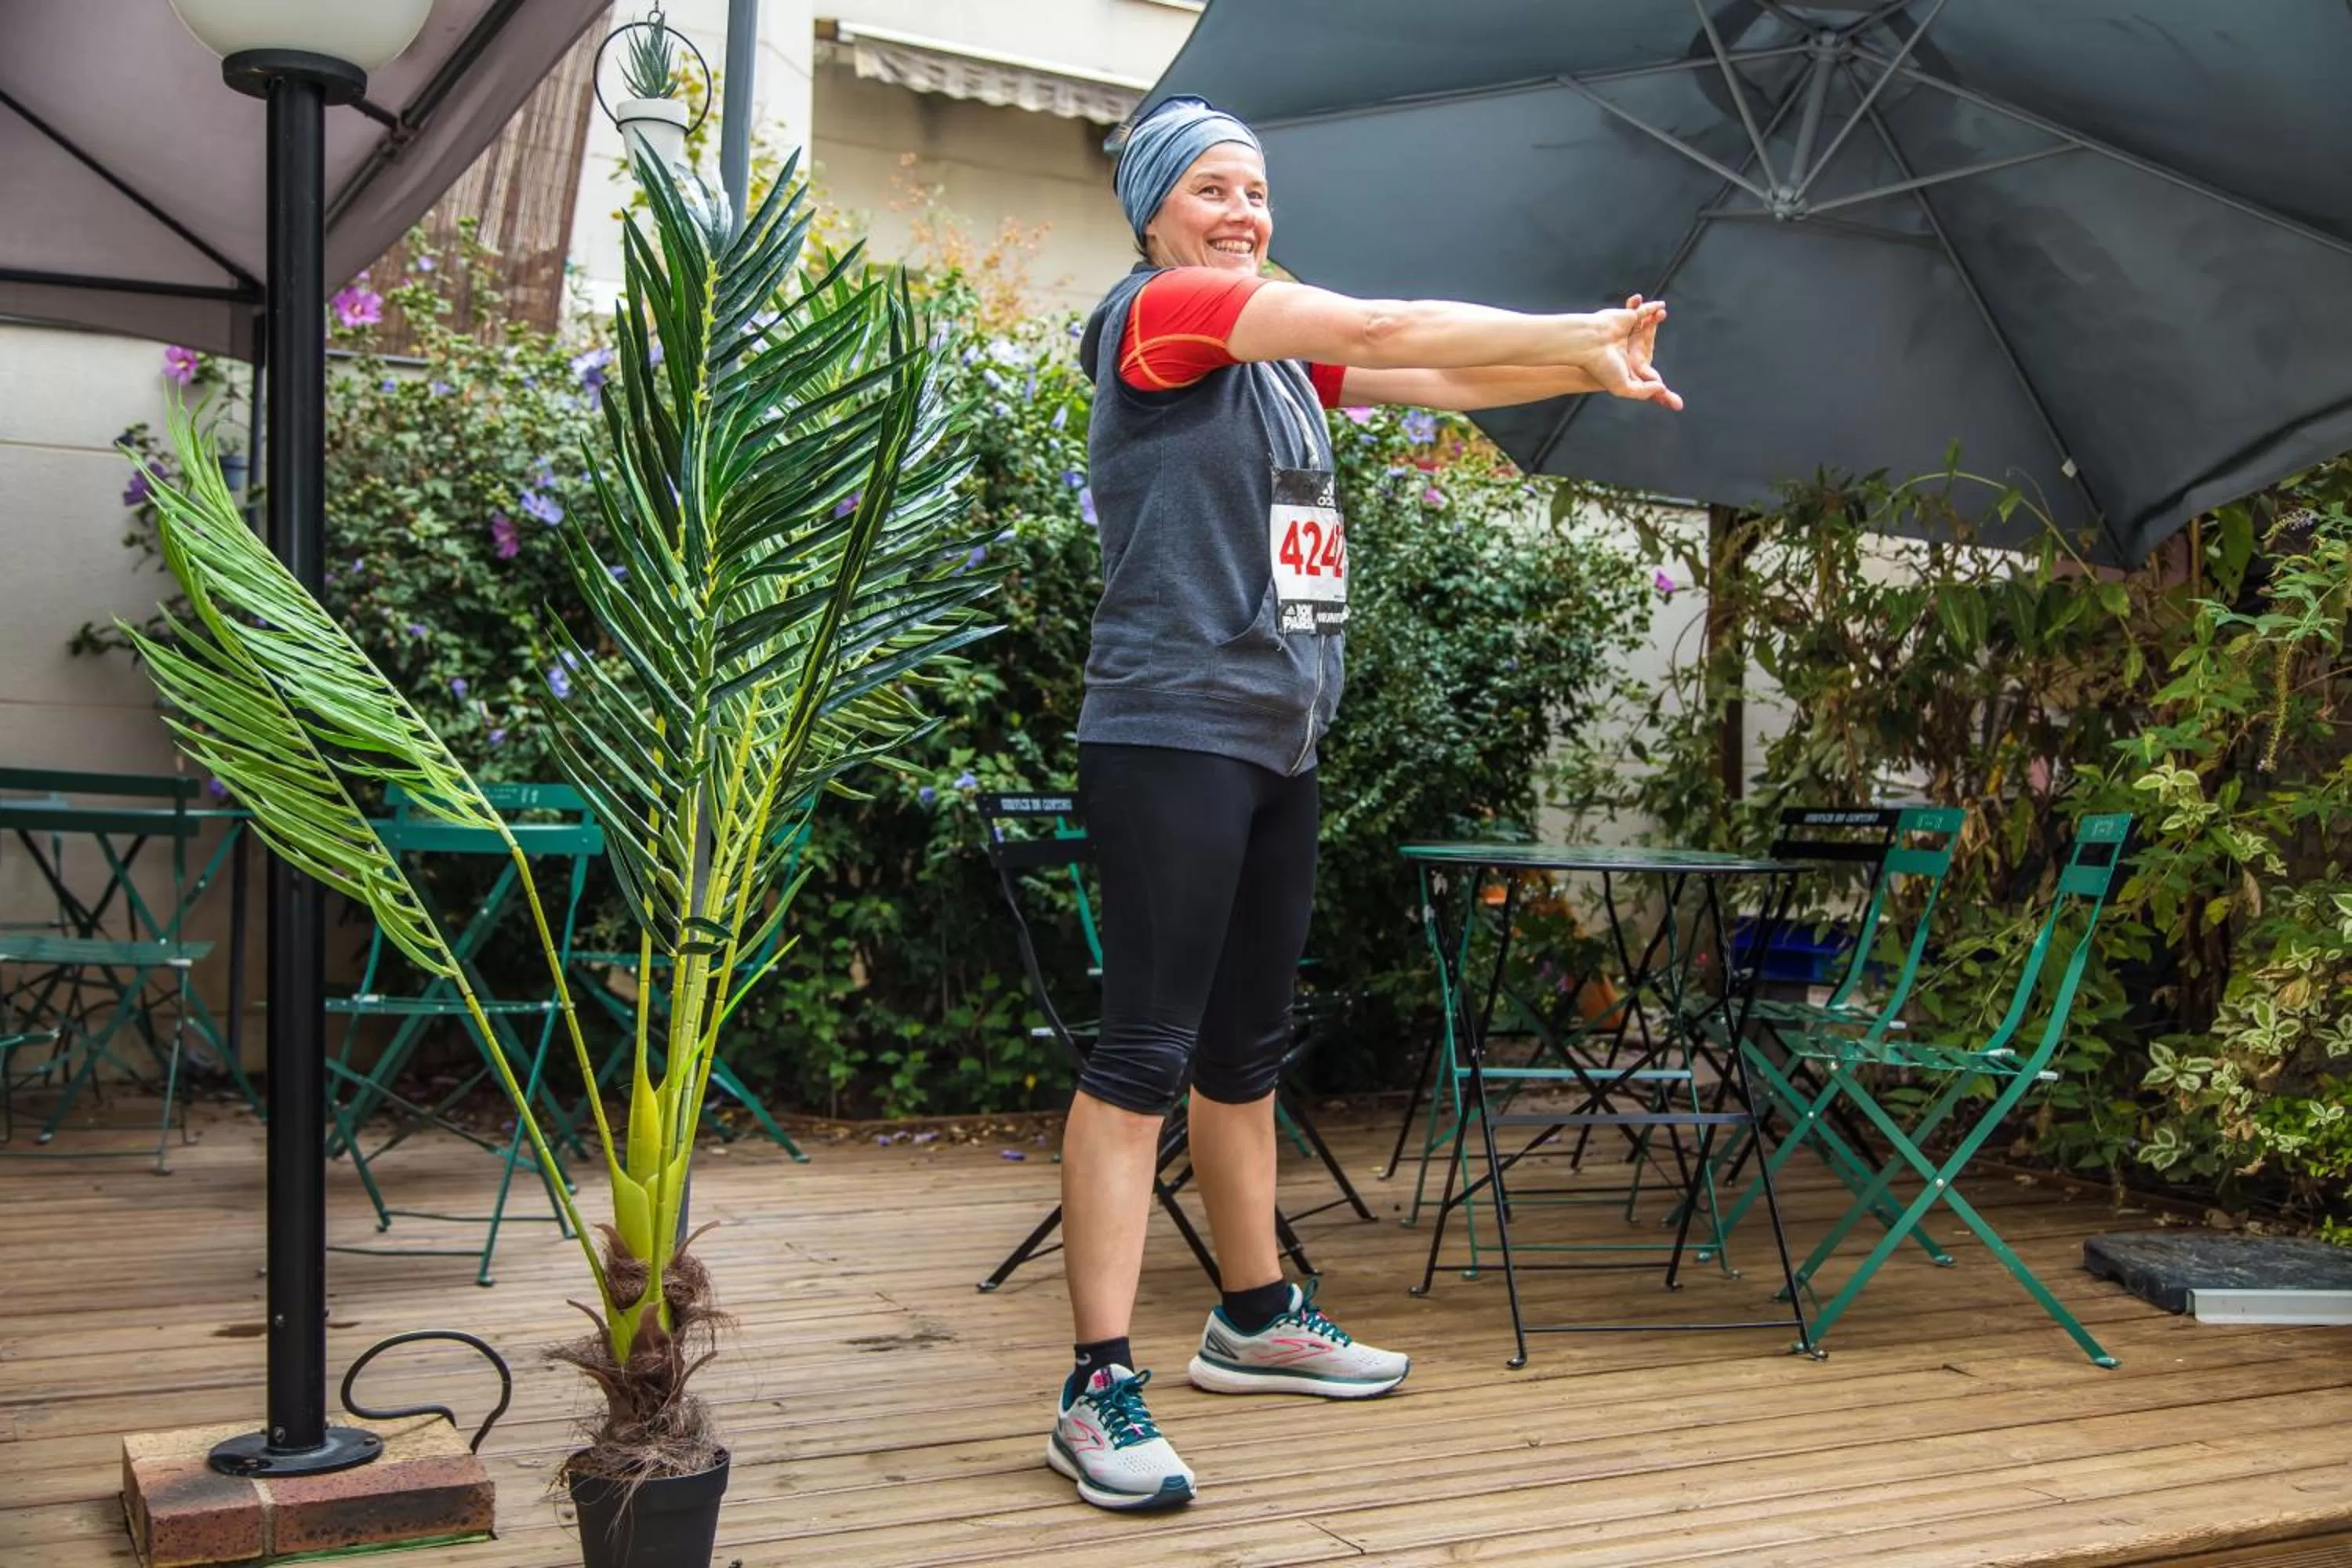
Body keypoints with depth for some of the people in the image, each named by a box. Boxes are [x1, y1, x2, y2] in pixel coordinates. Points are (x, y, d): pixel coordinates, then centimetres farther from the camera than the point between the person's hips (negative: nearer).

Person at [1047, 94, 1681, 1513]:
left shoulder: (1287, 355, 19)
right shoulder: (1163, 311, -7)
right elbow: (1391, 328, -14)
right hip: (1171, 734, -9)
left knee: (1250, 1049, 16)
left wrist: (1587, 369, -6)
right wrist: (1586, 332, -10)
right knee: (1144, 1053, -10)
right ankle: (1100, 1387, -6)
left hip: (1279, 744, 9)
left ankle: (1256, 1318, 29)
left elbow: (1435, 379, 11)